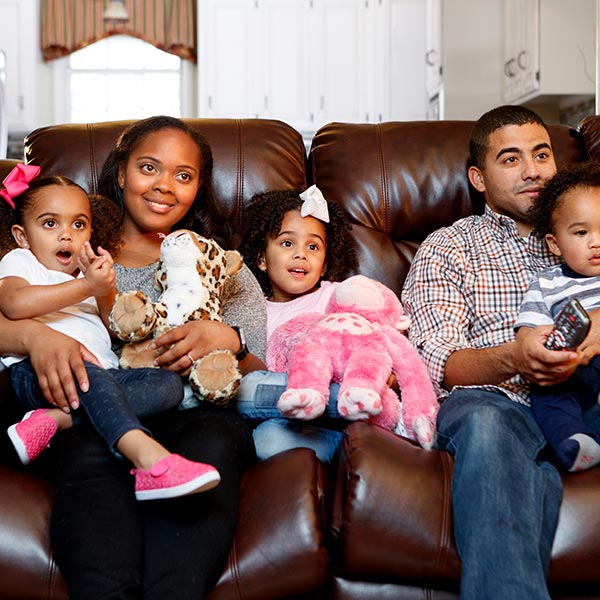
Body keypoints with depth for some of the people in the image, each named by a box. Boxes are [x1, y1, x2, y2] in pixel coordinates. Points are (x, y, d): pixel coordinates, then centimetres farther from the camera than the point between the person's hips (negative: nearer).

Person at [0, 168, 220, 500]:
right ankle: (150, 459, -59)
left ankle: (55, 420, -36)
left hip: (102, 373, 5)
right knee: (85, 373, -39)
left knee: (169, 383, -22)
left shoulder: (91, 274, 35)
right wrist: (87, 287, -8)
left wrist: (106, 289, 0)